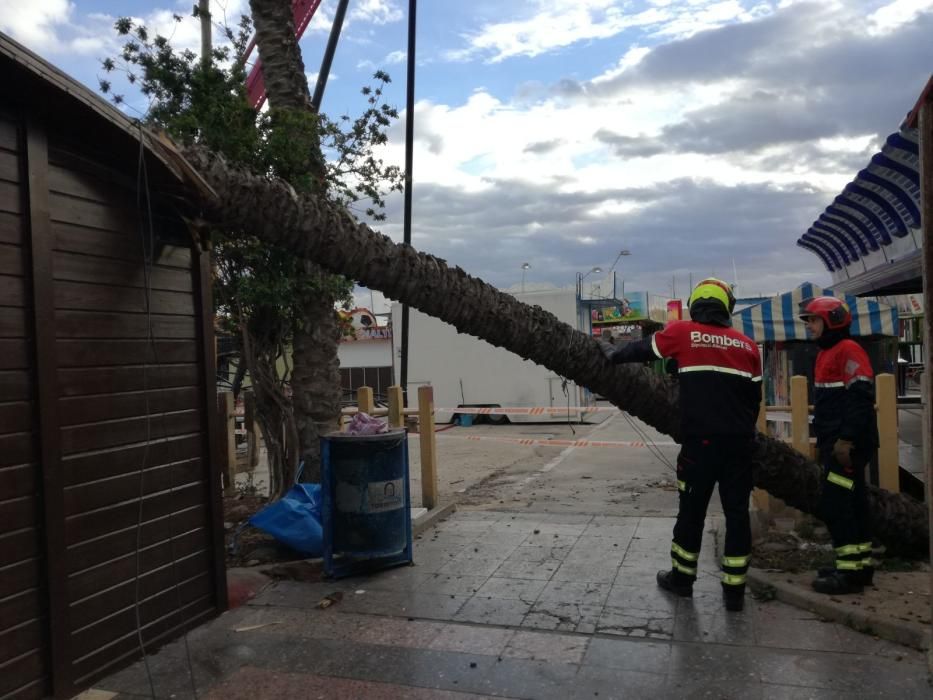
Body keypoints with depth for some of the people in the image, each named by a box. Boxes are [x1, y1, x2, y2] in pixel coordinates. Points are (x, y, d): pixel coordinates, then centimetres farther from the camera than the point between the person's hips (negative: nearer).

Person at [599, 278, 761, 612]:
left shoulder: (682, 332, -2)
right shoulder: (748, 345, 8)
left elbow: (643, 350, 11)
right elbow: (755, 397, 14)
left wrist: (613, 353, 29)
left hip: (700, 441, -2)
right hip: (739, 443, 3)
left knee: (692, 510, 11)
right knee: (737, 513, 10)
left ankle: (682, 578, 26)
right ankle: (734, 589, 15)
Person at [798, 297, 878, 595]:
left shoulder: (848, 350, -13)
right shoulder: (826, 354, 17)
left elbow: (860, 397, -21)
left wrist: (845, 440, -23)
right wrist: (823, 440, 22)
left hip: (848, 445, -10)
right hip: (835, 444, 10)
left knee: (836, 505, -9)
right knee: (850, 503, 14)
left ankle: (851, 570, -3)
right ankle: (860, 564, 23)